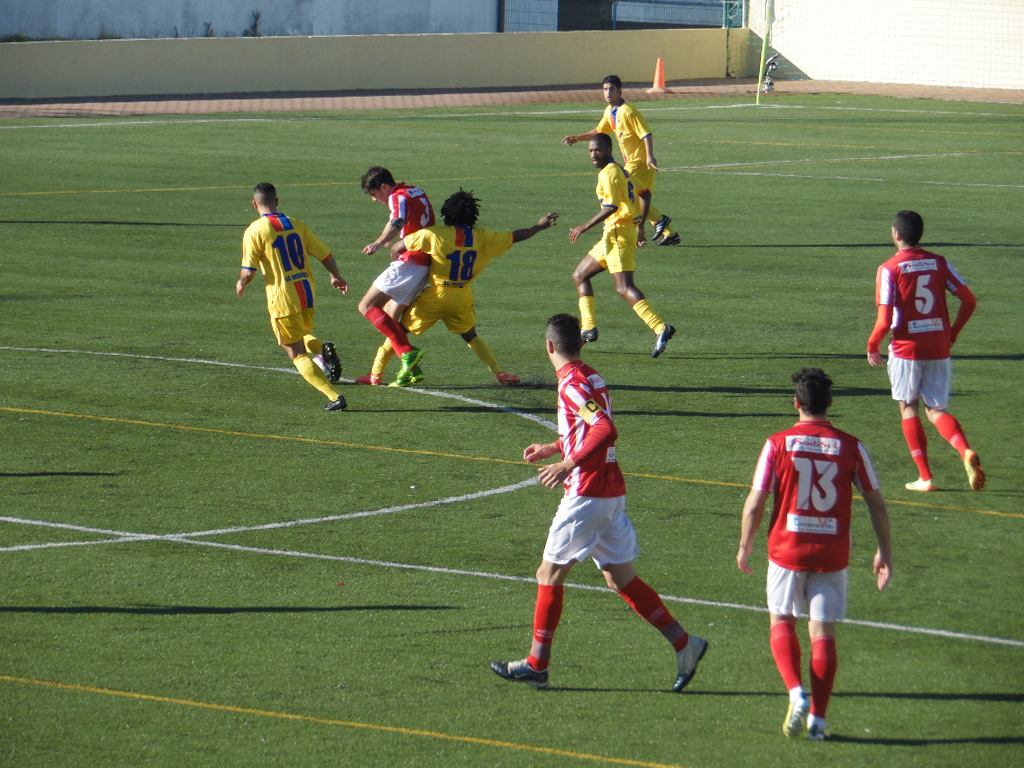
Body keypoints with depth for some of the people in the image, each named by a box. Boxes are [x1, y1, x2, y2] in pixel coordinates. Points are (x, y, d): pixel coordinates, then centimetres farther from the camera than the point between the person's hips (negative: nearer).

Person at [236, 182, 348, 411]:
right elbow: (326, 255, 9)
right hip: (307, 293, 5)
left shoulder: (254, 231, -7)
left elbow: (248, 273, -10)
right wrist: (336, 277, 28)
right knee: (302, 334, 32)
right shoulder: (296, 225, 6)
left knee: (298, 354, 3)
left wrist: (241, 285, 13)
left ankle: (334, 397, -11)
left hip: (282, 298, -5)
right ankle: (323, 348, -3)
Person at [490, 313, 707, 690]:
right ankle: (684, 644, 4)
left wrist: (568, 464, -30)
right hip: (612, 493, 9)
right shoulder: (593, 378, 13)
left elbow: (606, 431, -28)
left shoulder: (573, 384, -15)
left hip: (586, 495, -9)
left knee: (550, 574, 1)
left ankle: (537, 663, 6)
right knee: (622, 578, 10)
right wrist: (553, 447, 34)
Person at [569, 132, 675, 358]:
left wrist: (585, 227, -23)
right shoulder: (618, 170, 18)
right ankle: (589, 329, 15)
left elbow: (612, 206, -23)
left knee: (624, 288, -19)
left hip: (618, 235, -11)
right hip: (611, 236, 11)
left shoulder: (609, 173, -12)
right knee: (580, 276, 16)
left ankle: (660, 328, -27)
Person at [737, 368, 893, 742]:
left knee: (782, 623, 16)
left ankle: (797, 693, -6)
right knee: (823, 633, 7)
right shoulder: (851, 447, -2)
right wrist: (884, 551, 13)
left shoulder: (778, 444, -6)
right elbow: (876, 503, 2)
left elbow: (755, 503, -5)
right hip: (833, 553, 1)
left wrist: (745, 546, 10)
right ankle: (817, 718, 3)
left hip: (787, 549, -1)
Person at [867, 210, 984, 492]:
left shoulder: (890, 269, -9)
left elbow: (885, 321, -14)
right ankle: (966, 451, -19)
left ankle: (925, 477, 7)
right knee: (937, 410, 11)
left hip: (906, 349, -4)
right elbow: (969, 300, 0)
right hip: (939, 349, 4)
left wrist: (872, 347, 3)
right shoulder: (939, 263, 4)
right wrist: (953, 333, 13)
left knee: (909, 408, 12)